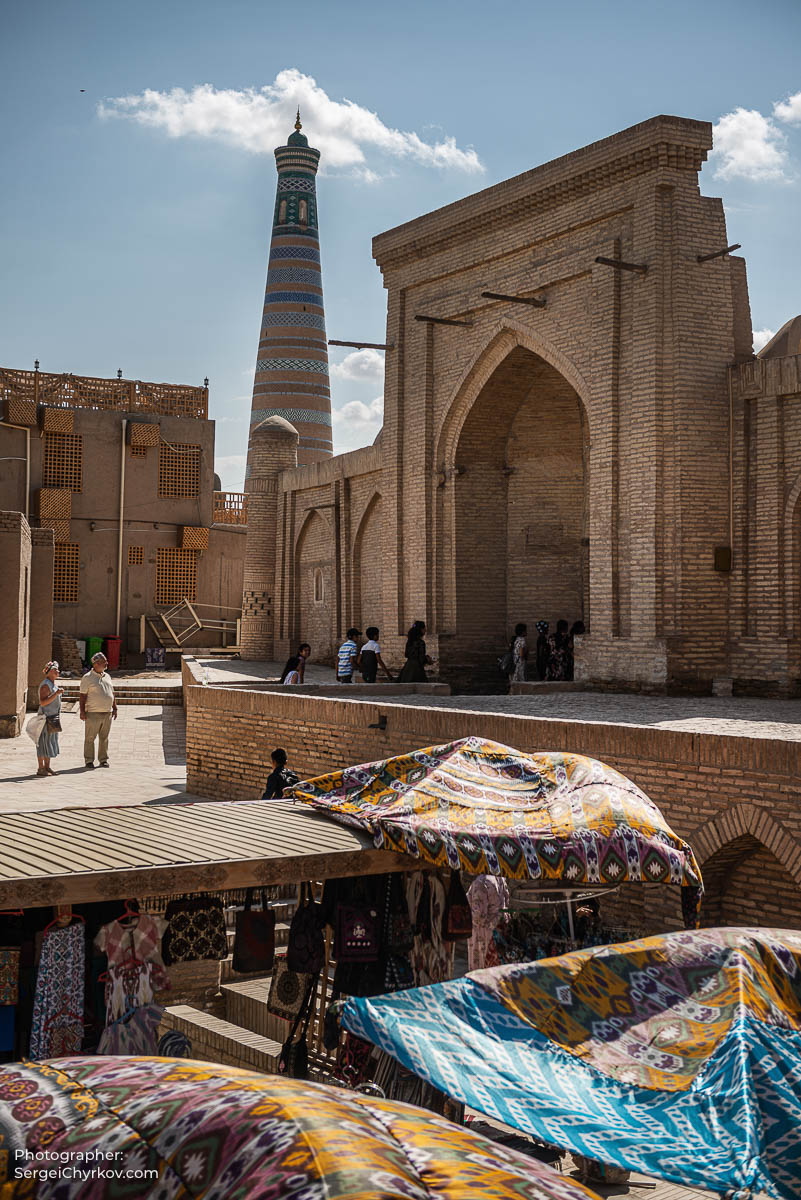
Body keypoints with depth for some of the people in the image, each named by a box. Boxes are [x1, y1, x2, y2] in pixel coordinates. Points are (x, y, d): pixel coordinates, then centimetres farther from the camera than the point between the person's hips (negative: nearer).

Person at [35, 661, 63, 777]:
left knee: (51, 741, 12)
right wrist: (56, 693, -27)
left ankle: (47, 766, 18)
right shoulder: (45, 685, -14)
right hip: (46, 718, -10)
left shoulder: (53, 684, 15)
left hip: (54, 718, 10)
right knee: (43, 742, -5)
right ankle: (41, 769, -2)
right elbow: (42, 702, -22)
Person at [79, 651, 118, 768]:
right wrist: (82, 711, -13)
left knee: (104, 738, 9)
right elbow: (82, 695, -7)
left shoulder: (107, 676, 14)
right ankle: (89, 760, 5)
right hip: (93, 713, -6)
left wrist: (114, 708, 15)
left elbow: (112, 693, 20)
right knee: (90, 738, 0)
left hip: (107, 713, 6)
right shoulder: (88, 677, -5)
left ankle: (103, 759, 17)